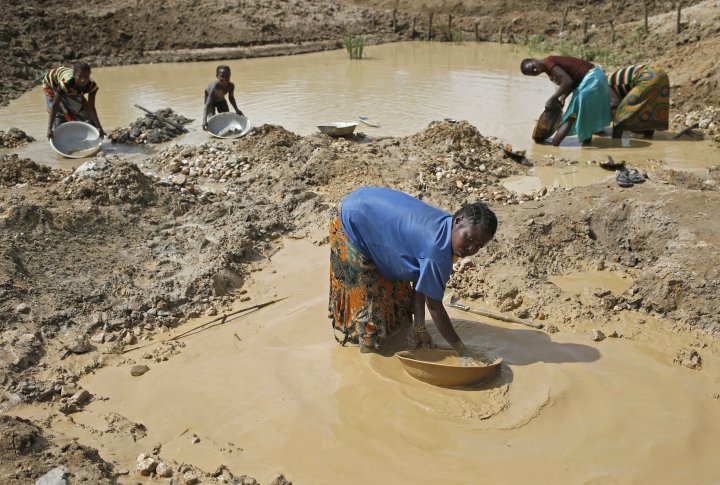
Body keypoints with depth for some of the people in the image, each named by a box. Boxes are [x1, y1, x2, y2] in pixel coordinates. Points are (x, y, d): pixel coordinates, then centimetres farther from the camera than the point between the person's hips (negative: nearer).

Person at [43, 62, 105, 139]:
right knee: (59, 114, -14)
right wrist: (49, 128, -51)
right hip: (52, 84, -4)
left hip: (71, 90, 5)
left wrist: (99, 127, -28)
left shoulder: (92, 86, -35)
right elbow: (55, 105, -45)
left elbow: (91, 108, -25)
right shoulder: (66, 83, -48)